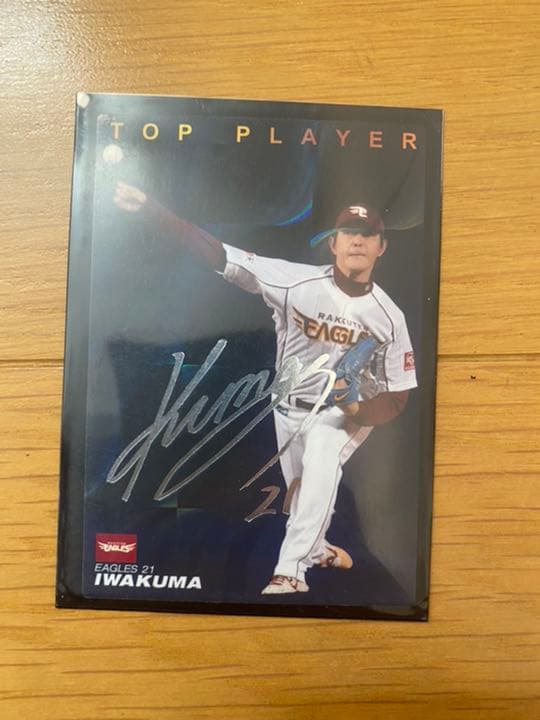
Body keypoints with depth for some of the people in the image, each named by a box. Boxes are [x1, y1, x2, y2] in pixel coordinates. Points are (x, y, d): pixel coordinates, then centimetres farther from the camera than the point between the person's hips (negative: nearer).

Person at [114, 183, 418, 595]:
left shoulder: (389, 317, -16)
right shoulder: (296, 281, -22)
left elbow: (397, 397, -9)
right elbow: (218, 254, -28)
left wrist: (357, 412, -31)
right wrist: (148, 206, -38)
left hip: (350, 411, -1)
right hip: (290, 408, 1)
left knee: (321, 464, -31)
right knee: (300, 490, 16)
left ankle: (290, 570, -19)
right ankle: (317, 550, 48)